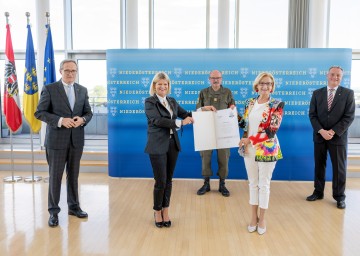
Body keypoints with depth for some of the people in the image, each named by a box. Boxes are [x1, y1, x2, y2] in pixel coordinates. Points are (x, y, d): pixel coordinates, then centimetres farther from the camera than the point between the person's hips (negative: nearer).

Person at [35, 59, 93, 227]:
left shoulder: (82, 90, 9)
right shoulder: (49, 89, -3)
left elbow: (88, 112, 11)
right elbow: (39, 112, -7)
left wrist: (82, 119, -12)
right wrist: (60, 120, -20)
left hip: (76, 139, 4)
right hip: (56, 139, -3)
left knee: (73, 175, 14)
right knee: (55, 176, 4)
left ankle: (73, 206, 28)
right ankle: (53, 211, 17)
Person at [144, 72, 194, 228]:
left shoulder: (172, 101, 13)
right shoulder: (150, 102, -5)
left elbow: (186, 114, 15)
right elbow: (157, 120, -19)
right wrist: (180, 123, -23)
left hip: (172, 144, 5)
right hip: (158, 146, -5)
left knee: (168, 180, 11)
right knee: (160, 182, -1)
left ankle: (165, 211, 27)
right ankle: (157, 211, 21)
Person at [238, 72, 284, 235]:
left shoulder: (277, 105, -8)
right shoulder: (249, 103, 6)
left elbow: (272, 130, -16)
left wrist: (250, 140, -21)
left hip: (267, 149, -4)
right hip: (249, 148, 4)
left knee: (264, 184, 7)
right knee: (253, 183, 12)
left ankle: (262, 219, 23)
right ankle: (254, 216, 26)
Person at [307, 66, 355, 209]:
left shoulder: (348, 93, -1)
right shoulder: (317, 93, 5)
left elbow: (349, 117, -7)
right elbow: (312, 115, 1)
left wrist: (333, 132, -15)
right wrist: (321, 131, -14)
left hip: (338, 137, -2)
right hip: (319, 136, 2)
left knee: (339, 168, 5)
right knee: (319, 165, 10)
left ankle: (339, 197, 18)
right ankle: (318, 192, 23)